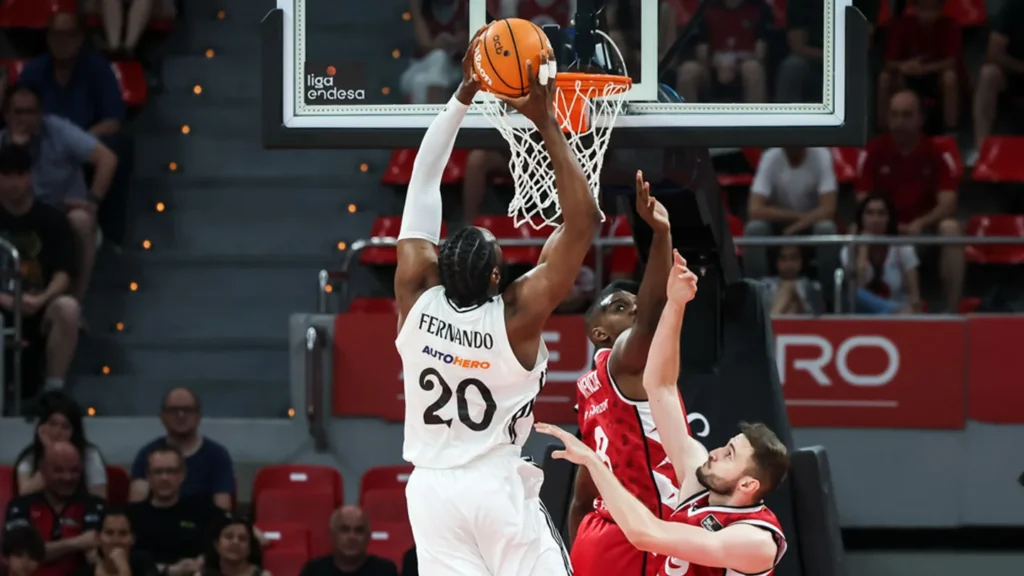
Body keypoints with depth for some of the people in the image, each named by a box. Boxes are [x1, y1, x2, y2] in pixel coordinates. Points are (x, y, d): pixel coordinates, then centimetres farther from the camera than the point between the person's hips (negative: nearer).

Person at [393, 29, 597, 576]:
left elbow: (423, 183, -1)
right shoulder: (516, 317, -17)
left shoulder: (416, 301, -8)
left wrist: (464, 94, -1)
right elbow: (583, 221, -17)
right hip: (500, 489, -4)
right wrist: (546, 122, -17)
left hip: (433, 488, 4)